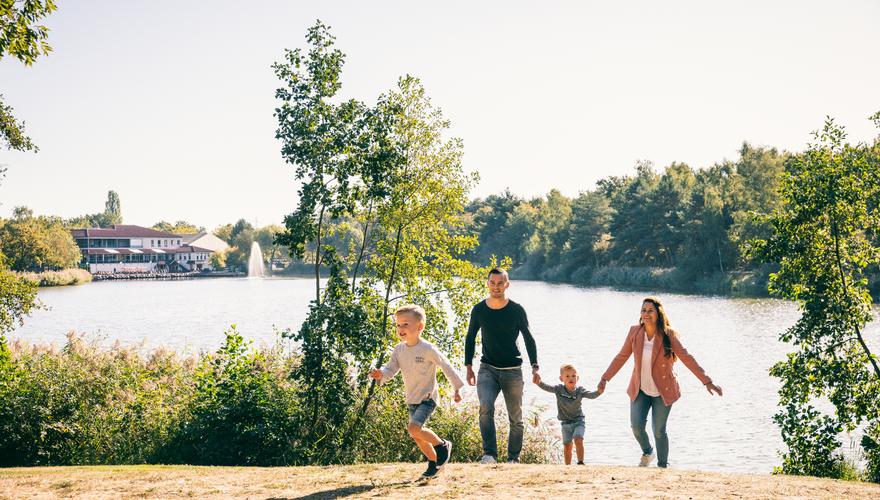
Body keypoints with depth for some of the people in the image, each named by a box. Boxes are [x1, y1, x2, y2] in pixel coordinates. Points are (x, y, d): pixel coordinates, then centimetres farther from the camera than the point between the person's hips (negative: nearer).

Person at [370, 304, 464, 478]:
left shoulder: (427, 349, -17)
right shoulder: (399, 350, 1)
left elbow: (446, 367, -9)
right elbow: (391, 369, -1)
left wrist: (457, 388, -5)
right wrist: (381, 374, -24)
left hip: (428, 397, -7)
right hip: (412, 399, 7)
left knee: (414, 427, -24)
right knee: (417, 436, 11)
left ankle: (442, 445, -2)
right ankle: (434, 462, 31)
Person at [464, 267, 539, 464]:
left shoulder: (516, 310, -5)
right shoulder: (479, 310, -1)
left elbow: (528, 339, 5)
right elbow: (470, 339, 12)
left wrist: (535, 366, -4)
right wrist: (469, 367, 8)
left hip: (513, 371, 0)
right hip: (488, 369, 0)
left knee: (516, 419, 6)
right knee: (486, 407, -25)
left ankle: (513, 458, 22)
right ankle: (489, 454, -20)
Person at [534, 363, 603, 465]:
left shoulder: (580, 391, -11)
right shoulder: (559, 389, -9)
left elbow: (591, 395, -23)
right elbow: (547, 387, -22)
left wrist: (599, 392, -44)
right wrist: (539, 383, -42)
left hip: (578, 421, -2)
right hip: (566, 422, 2)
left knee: (578, 440, -20)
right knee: (567, 445, 7)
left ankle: (580, 462, -11)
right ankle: (568, 466, 20)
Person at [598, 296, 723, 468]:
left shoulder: (668, 334, -14)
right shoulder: (635, 332, -6)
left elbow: (687, 358, -16)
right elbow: (621, 357, 3)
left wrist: (707, 381, -21)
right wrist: (605, 378, 3)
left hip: (662, 391, -2)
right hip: (640, 389, 2)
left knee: (659, 430, 0)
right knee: (636, 426, -8)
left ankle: (663, 466, 22)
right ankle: (647, 452, 24)